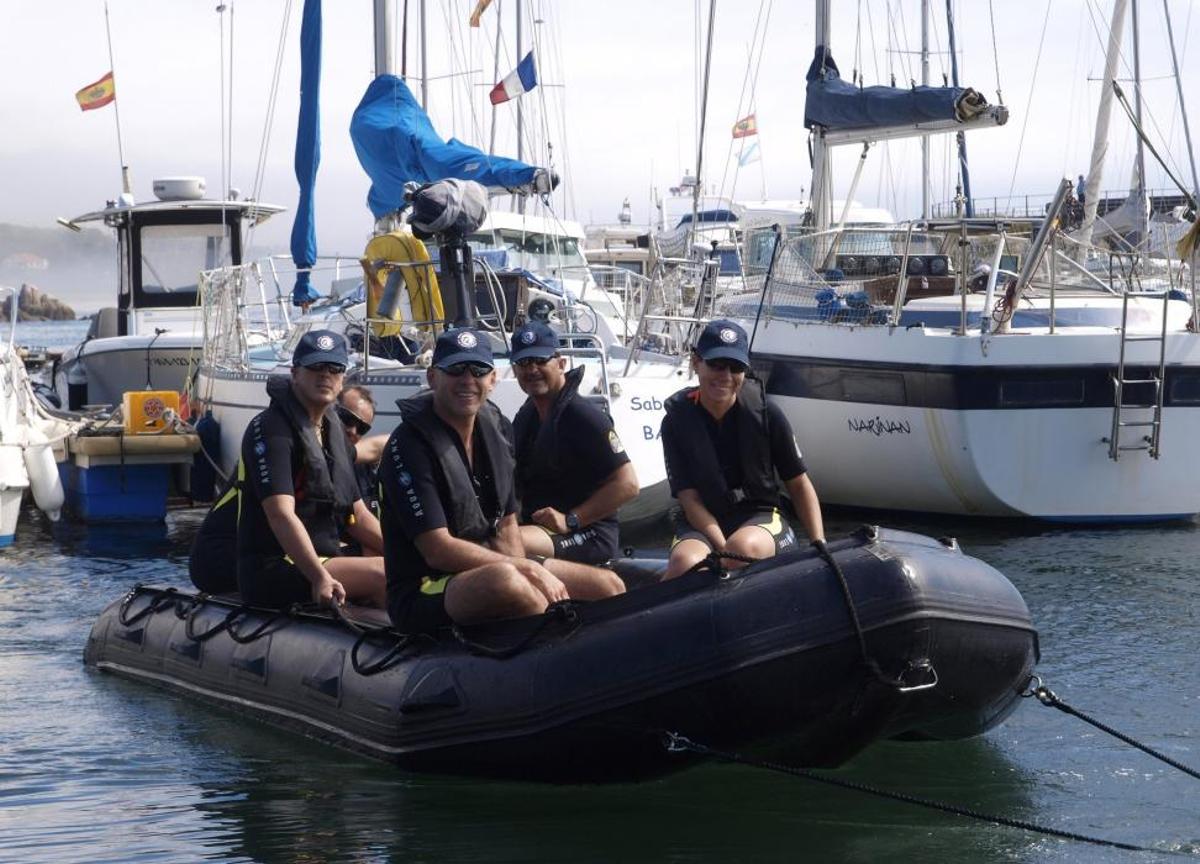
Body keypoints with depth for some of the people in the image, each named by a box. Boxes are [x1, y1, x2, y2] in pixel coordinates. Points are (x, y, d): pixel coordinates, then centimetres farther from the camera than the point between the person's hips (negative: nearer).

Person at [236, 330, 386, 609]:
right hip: (272, 571, -9)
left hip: (326, 558, 9)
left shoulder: (334, 433, 19)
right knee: (384, 574, -25)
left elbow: (358, 516, 21)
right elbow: (281, 514, -23)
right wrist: (320, 577, -34)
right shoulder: (270, 429, -10)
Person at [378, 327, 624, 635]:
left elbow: (506, 527, 12)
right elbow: (438, 550, -21)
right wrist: (529, 571, -20)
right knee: (504, 578, -38)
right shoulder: (409, 447, -16)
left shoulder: (496, 429, 9)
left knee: (607, 586, -2)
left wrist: (531, 576, -9)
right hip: (423, 595, -8)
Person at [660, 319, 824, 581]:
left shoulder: (765, 414, -4)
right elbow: (690, 499, -7)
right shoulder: (677, 420, -4)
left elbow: (799, 484, 4)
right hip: (702, 523, 0)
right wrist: (725, 549, -23)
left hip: (760, 518, 0)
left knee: (745, 547, -38)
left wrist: (819, 545, -8)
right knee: (686, 562, -38)